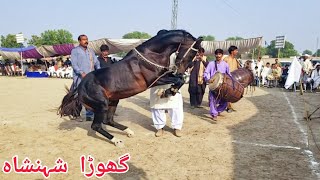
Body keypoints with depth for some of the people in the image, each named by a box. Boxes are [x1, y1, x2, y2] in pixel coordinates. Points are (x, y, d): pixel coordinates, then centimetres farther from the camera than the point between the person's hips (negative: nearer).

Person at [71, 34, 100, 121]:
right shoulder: (75, 51, 3)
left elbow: (96, 62, 15)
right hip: (80, 78, -5)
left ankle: (89, 116, 12)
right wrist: (81, 73, -21)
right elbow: (74, 64, -7)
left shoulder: (91, 51, 20)